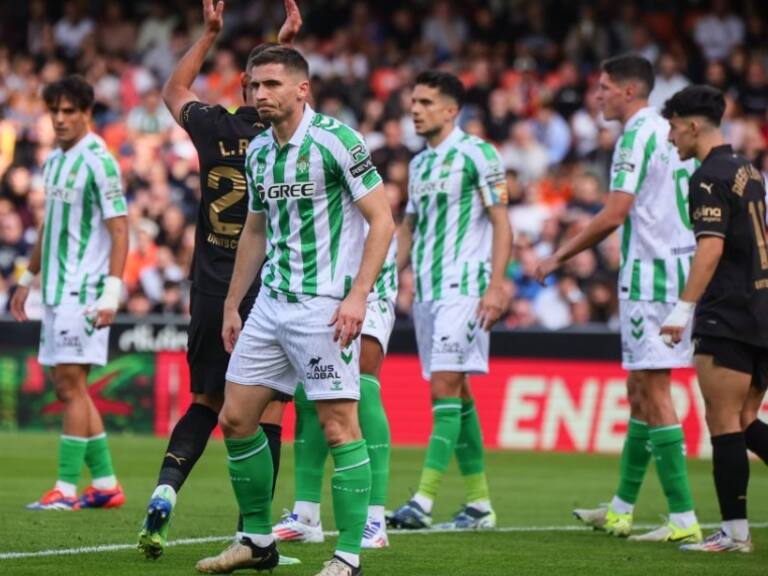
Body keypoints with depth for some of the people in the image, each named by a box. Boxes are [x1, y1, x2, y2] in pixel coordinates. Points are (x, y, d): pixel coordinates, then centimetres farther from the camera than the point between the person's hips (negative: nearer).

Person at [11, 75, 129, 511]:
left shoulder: (98, 162, -11)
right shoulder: (54, 161, 14)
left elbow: (120, 229, -15)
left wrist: (112, 292, -21)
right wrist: (29, 279, 27)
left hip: (84, 290, -9)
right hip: (57, 288, 9)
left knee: (71, 383, -9)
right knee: (67, 386, 9)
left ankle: (67, 489, -6)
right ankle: (106, 484, 15)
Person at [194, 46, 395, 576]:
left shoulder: (336, 140, -11)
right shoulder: (257, 152, 11)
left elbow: (382, 220, -12)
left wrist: (357, 295, -19)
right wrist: (232, 305, 21)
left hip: (325, 306, -8)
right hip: (271, 303, 8)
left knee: (339, 426, -8)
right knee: (236, 417, 7)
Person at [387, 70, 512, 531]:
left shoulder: (477, 155, -7)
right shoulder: (420, 163, 17)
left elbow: (501, 223, -10)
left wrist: (495, 286, -18)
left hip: (463, 288, -8)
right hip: (426, 290, 8)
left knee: (446, 387, -13)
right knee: (456, 392, 8)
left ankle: (424, 500, -18)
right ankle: (479, 502, 13)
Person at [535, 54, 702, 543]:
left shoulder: (639, 135, -13)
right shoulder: (667, 132, 15)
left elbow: (614, 215, -18)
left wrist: (560, 256, -8)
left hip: (649, 273, -10)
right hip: (678, 267, 10)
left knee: (654, 391, -8)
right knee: (640, 390, 15)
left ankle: (684, 518, -10)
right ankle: (621, 511, 22)